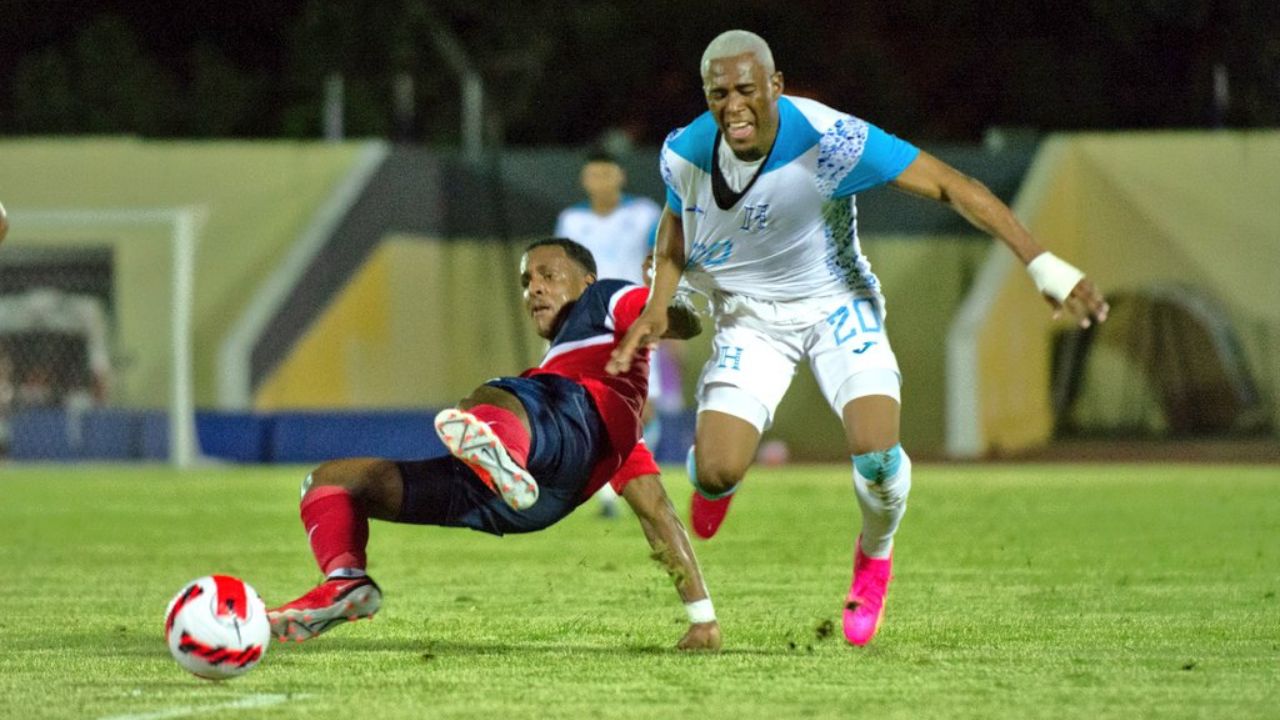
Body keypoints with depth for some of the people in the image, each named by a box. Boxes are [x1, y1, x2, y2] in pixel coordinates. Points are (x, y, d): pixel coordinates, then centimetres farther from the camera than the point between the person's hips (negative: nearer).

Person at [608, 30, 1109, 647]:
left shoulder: (827, 140, -28)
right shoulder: (686, 154, -17)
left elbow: (948, 185, -23)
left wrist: (1043, 265, -28)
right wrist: (658, 306, -6)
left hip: (836, 304, -2)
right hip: (749, 317, 2)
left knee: (876, 453, -24)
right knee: (718, 474, -16)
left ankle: (875, 554, 13)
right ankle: (712, 474, 27)